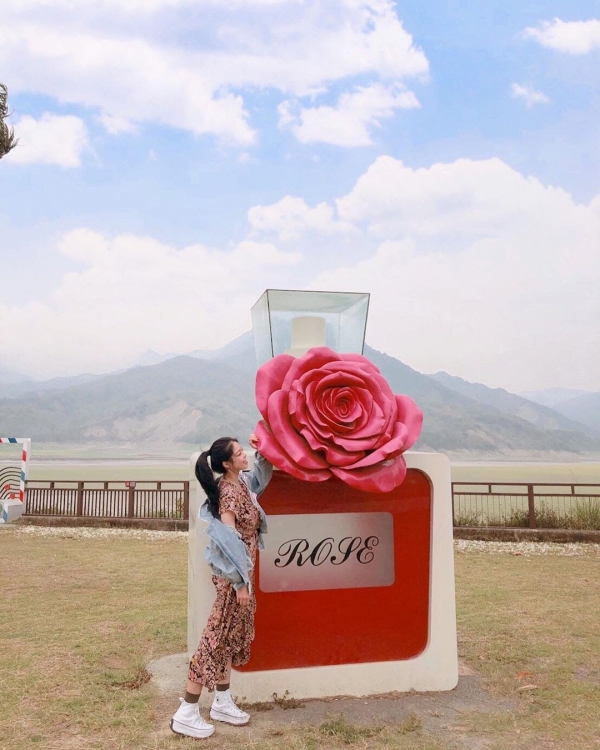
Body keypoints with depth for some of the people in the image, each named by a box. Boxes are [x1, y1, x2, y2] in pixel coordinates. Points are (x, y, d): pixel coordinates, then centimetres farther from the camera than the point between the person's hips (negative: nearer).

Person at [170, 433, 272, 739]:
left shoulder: (241, 482, 4)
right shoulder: (228, 492, -22)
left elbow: (259, 477, 26)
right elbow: (229, 541, -24)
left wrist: (263, 451, 8)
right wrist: (240, 583, -21)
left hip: (242, 572, 9)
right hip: (233, 575, -9)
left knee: (231, 636, 17)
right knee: (218, 637, -3)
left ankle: (222, 702, 30)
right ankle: (186, 713, 6)